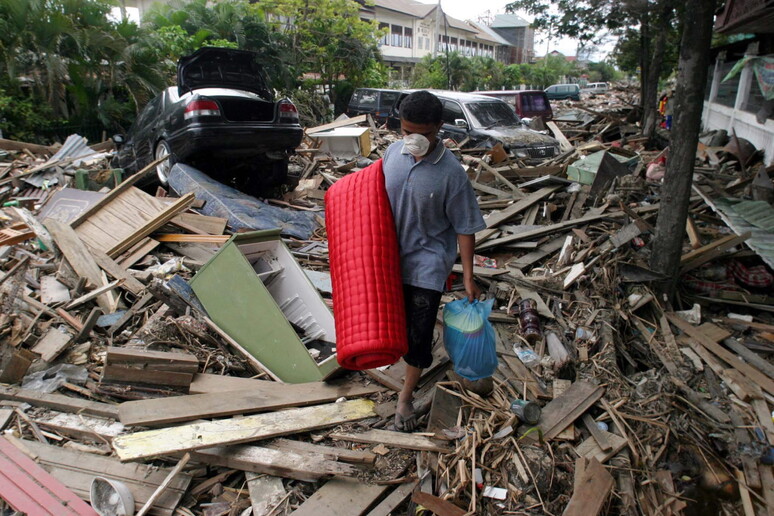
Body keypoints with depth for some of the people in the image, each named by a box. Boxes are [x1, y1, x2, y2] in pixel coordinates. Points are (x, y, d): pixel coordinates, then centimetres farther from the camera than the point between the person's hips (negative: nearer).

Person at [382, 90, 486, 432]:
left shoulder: (451, 172, -19)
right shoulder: (393, 152, -6)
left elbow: (465, 228, -12)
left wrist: (468, 277, -12)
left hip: (427, 263, -4)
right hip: (391, 257, 4)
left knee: (419, 332, 2)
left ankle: (405, 397, 22)